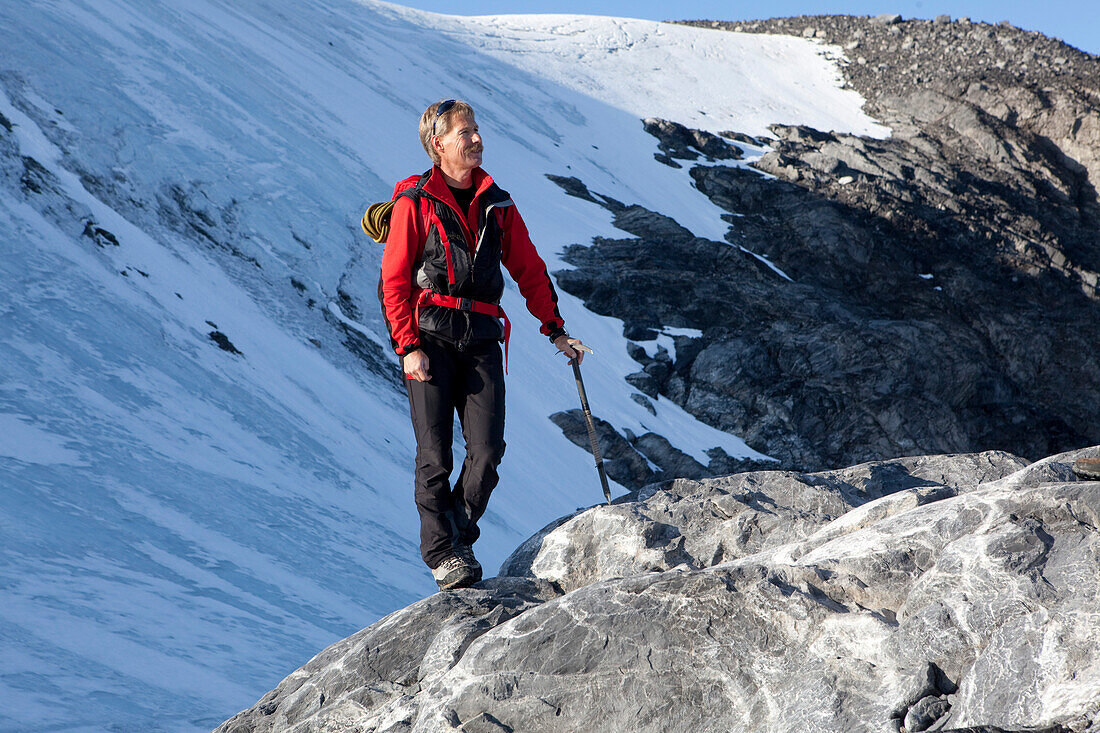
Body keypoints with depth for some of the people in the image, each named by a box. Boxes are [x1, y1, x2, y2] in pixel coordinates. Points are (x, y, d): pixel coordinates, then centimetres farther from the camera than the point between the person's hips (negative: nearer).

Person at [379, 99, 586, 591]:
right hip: (431, 337, -3)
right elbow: (393, 281, -1)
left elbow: (530, 270, 21)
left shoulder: (497, 205, 15)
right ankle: (441, 554, 6)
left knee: (488, 450, -8)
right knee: (435, 454, -4)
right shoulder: (415, 203, 2)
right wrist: (408, 347, -9)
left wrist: (555, 329, 16)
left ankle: (460, 538, 10)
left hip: (482, 340, 3)